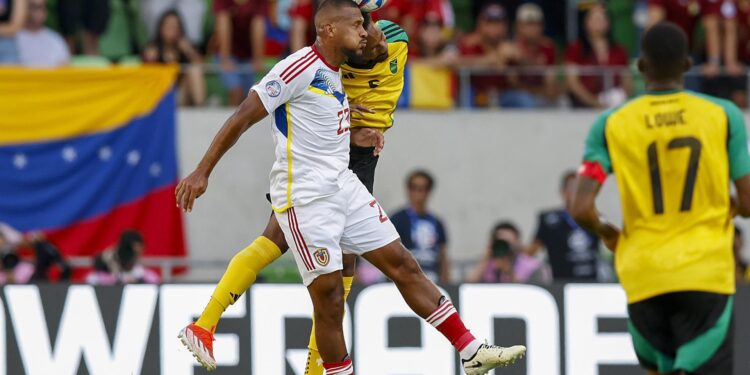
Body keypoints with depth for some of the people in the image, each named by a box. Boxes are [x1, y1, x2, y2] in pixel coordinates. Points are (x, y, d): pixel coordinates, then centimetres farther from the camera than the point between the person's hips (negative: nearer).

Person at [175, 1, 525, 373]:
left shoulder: (334, 73, 13)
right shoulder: (300, 67, -14)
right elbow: (243, 117, -15)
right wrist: (202, 172, -16)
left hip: (344, 187, 9)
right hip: (304, 198, -9)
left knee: (403, 265, 7)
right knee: (328, 299, -7)